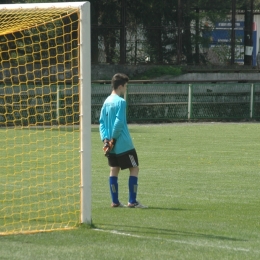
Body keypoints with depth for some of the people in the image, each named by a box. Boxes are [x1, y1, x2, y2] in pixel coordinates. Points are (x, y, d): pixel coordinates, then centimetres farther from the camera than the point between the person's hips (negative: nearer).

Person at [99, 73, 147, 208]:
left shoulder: (107, 101, 10)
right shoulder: (121, 102, -14)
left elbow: (102, 122, 9)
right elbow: (119, 122, -20)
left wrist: (105, 138, 3)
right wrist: (113, 139, -11)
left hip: (111, 145, 8)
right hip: (123, 144, -8)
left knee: (114, 170, 11)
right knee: (134, 169, 0)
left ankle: (115, 201, 9)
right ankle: (132, 201, -3)